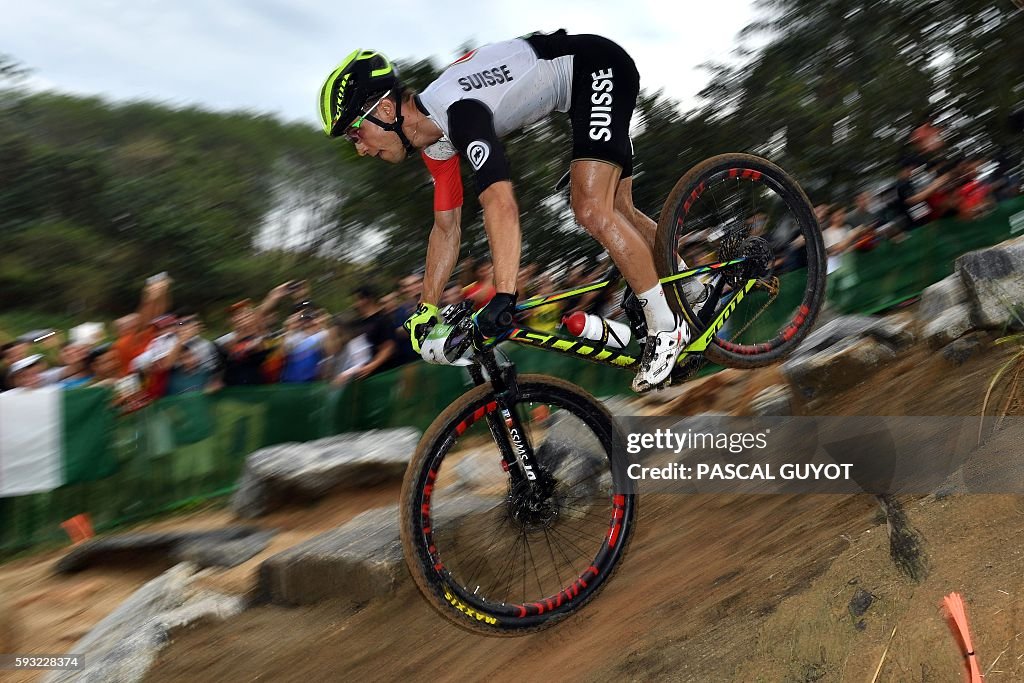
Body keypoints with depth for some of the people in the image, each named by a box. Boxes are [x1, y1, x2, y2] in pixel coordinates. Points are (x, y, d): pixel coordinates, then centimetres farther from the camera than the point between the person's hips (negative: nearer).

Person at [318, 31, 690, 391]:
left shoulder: (457, 109, -31)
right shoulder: (435, 142, -1)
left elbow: (501, 205, -44)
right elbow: (447, 227, 9)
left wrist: (503, 296, -49)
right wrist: (426, 309, 9)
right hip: (582, 86, 9)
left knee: (592, 211, -20)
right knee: (615, 211, 12)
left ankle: (667, 328, -7)